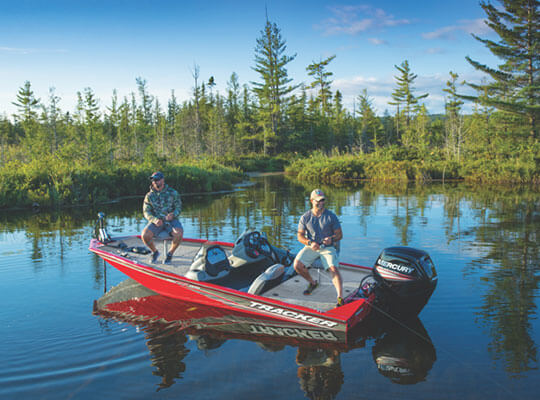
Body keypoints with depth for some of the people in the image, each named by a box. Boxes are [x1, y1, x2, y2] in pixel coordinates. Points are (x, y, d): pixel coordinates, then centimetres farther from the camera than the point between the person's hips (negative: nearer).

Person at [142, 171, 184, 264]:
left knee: (179, 233, -32)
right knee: (145, 235, -27)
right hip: (156, 221, 1)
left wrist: (173, 214, -21)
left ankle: (170, 253, -3)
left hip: (171, 220, -1)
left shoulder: (172, 193, 3)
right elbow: (146, 212, 2)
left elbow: (178, 207, 2)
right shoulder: (149, 196, 6)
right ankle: (155, 252, 5)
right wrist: (155, 220, -19)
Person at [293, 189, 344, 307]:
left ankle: (340, 298, -33)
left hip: (328, 248, -2)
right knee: (297, 265, -19)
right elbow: (300, 236, 2)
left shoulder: (331, 216, 1)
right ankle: (312, 283, 9)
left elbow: (339, 234, 3)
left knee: (333, 268, -28)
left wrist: (331, 239, -20)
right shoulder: (305, 217, 4)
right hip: (311, 247, 2)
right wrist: (310, 243, -19)